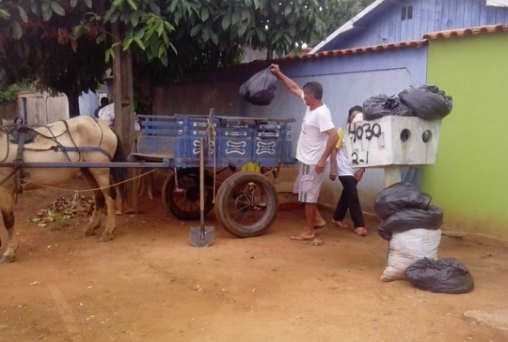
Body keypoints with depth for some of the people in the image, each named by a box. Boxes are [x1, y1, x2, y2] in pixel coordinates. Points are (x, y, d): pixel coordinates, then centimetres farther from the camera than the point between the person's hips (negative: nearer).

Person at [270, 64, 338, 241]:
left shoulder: (321, 113, -22)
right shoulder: (311, 106, 5)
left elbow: (334, 136, -30)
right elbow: (294, 88, 17)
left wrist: (323, 159, -30)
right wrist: (279, 74, 13)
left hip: (313, 162, -10)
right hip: (305, 160, 10)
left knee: (308, 195, -1)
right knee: (304, 192, 20)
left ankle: (308, 231, 8)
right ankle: (317, 220, 30)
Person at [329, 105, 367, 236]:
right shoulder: (342, 131, -9)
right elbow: (334, 150, -8)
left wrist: (361, 169, -7)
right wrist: (332, 169, -12)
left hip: (355, 170, 4)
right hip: (344, 169, -4)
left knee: (347, 193, 14)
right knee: (353, 195, -9)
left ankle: (337, 218, 32)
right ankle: (359, 225, -4)